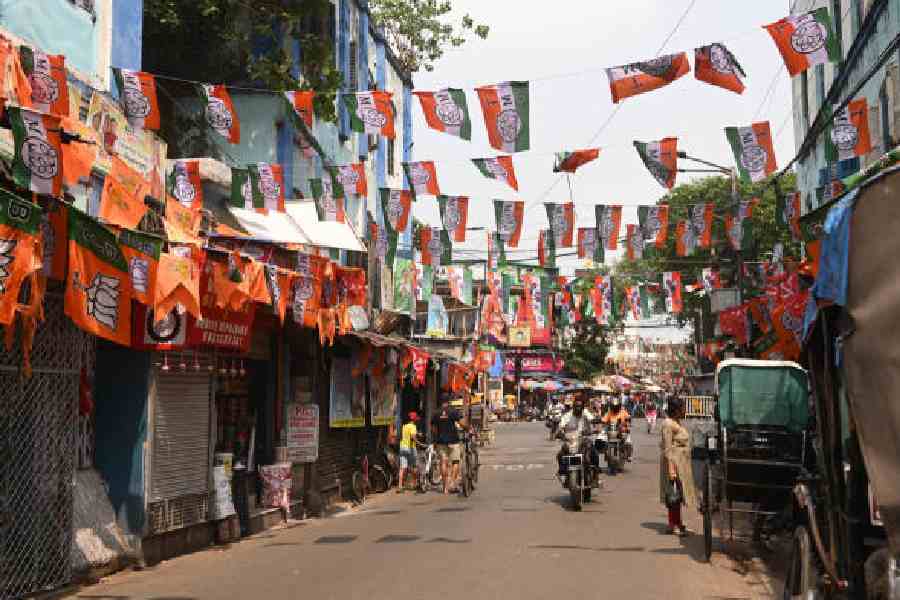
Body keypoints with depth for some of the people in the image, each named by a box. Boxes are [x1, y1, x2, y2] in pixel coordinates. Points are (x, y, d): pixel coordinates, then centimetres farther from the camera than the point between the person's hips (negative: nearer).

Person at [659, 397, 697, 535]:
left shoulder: (677, 423, 15)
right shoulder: (668, 424, -15)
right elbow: (667, 448, -19)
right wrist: (671, 468, -23)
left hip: (681, 462, 10)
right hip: (674, 461, -10)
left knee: (679, 493, 13)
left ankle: (676, 522, 20)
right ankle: (673, 525, -3)